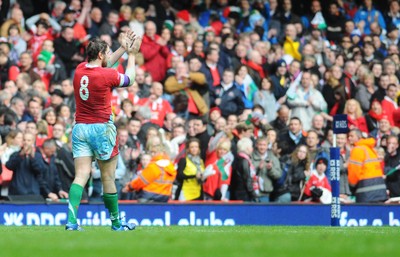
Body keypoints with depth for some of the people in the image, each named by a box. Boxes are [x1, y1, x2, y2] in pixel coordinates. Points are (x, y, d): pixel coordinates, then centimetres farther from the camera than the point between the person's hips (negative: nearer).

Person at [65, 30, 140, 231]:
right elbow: (129, 80, 8)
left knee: (81, 175, -3)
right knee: (108, 178, 6)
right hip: (101, 128, -5)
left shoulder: (80, 70, 3)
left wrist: (123, 49, 27)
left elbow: (103, 65, 25)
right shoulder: (107, 75, -13)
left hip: (79, 128, 5)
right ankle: (116, 223, 18)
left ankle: (71, 220, -19)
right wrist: (131, 54, 19)